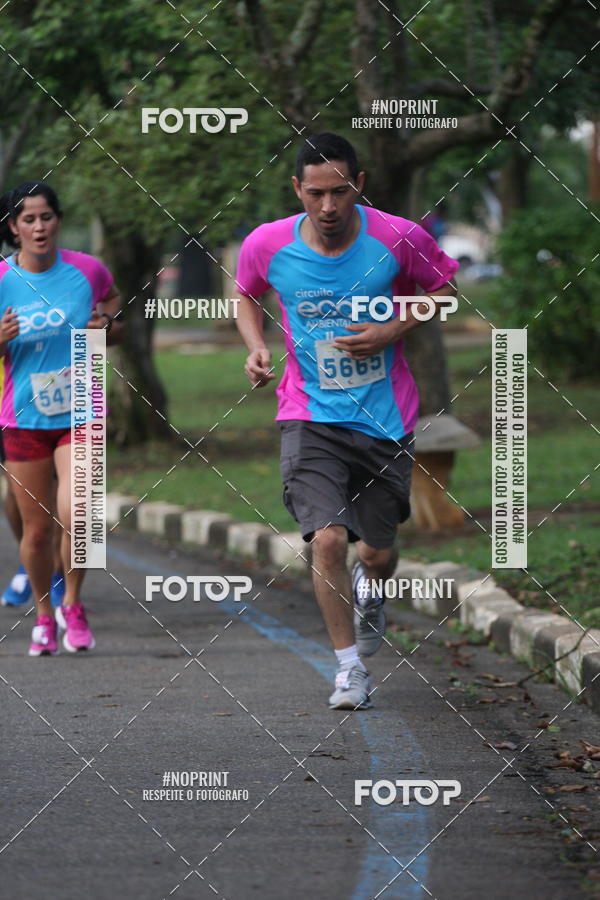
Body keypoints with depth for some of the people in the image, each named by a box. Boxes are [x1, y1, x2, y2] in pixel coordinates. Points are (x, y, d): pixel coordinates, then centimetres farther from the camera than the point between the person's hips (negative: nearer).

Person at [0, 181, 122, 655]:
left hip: (79, 415, -1)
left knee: (75, 516, -18)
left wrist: (105, 326, -6)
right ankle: (44, 615, 28)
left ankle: (73, 605, 5)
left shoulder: (87, 270, -4)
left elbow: (113, 301, 17)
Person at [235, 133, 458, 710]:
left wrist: (392, 331, -12)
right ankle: (349, 668, -1)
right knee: (328, 538, -18)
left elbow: (443, 290, 5)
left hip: (385, 418, 1)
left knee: (377, 553, 10)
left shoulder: (400, 238, -12)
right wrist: (255, 348, -6)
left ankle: (369, 594, 49)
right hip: (310, 416, -1)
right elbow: (246, 295, 13)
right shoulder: (267, 245, -8)